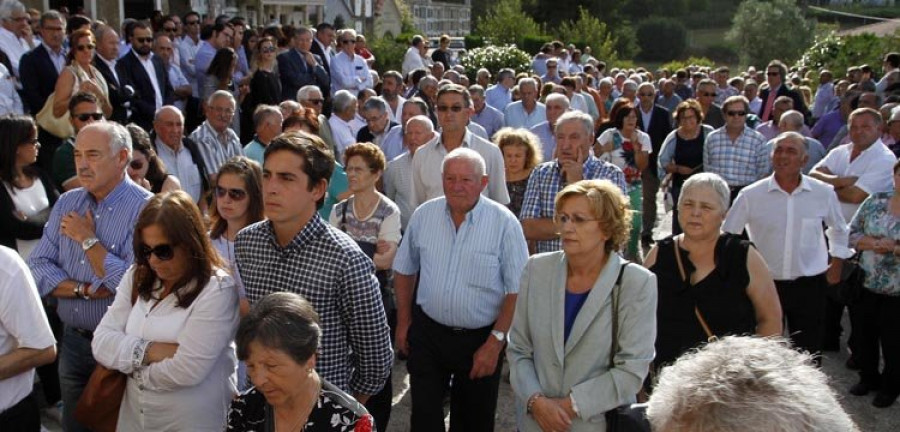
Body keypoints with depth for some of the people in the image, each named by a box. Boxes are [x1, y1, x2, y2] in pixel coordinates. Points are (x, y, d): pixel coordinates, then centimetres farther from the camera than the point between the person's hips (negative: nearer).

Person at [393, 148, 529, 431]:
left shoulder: (504, 223, -13)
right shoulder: (423, 215, -3)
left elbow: (517, 290, -12)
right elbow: (404, 270, 10)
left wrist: (495, 341, -14)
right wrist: (403, 322, 8)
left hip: (481, 338, -2)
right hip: (427, 332, 2)